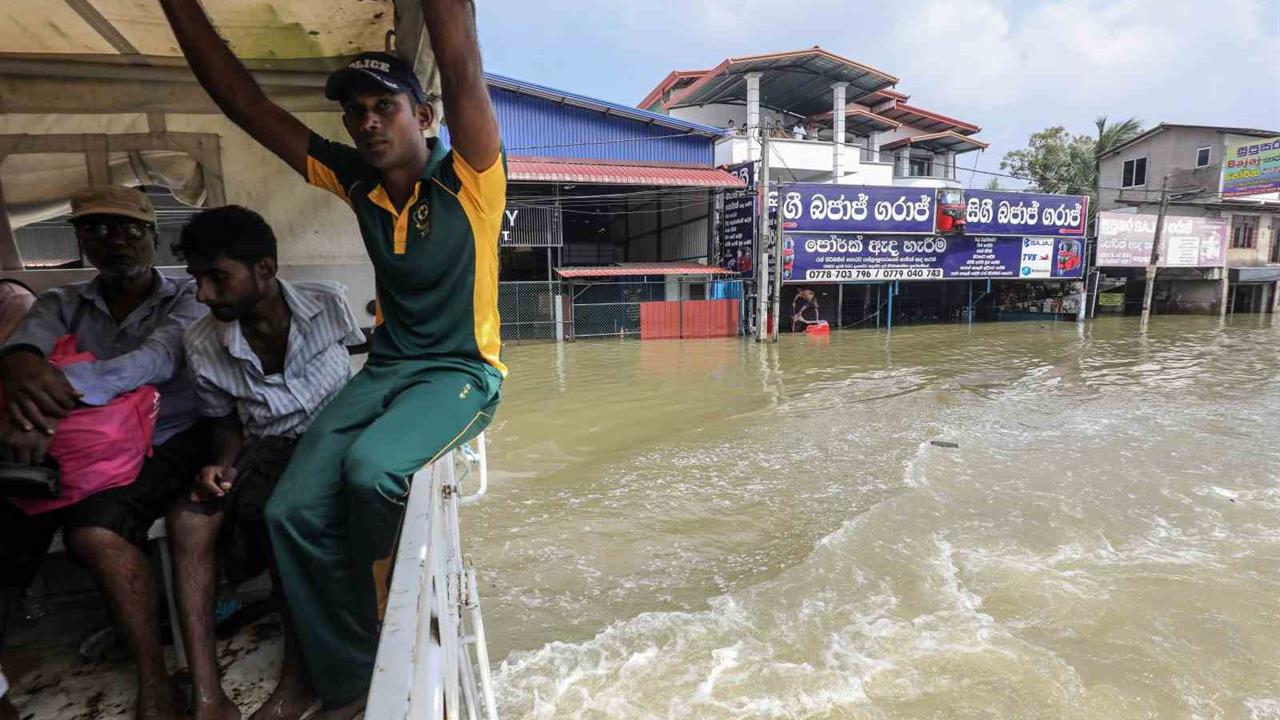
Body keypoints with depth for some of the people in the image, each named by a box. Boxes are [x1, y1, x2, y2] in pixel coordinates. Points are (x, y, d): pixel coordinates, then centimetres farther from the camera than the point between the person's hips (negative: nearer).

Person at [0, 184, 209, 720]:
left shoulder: (186, 300, 1)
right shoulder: (62, 303, 14)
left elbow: (156, 360, -20)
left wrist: (58, 394, -37)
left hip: (162, 444, -4)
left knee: (95, 529, -31)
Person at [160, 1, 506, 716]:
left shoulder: (468, 180, -8)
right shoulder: (356, 182, 7)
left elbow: (461, 62, -22)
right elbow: (246, 104, 8)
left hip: (463, 371, -5)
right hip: (385, 369, 5)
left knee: (372, 468, -32)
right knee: (295, 509, -14)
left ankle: (382, 621, 1)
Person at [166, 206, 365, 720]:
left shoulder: (329, 305, -10)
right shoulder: (202, 345, -2)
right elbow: (225, 421, 12)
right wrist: (222, 463, -8)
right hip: (265, 451, 4)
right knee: (188, 517, -22)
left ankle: (298, 678, -15)